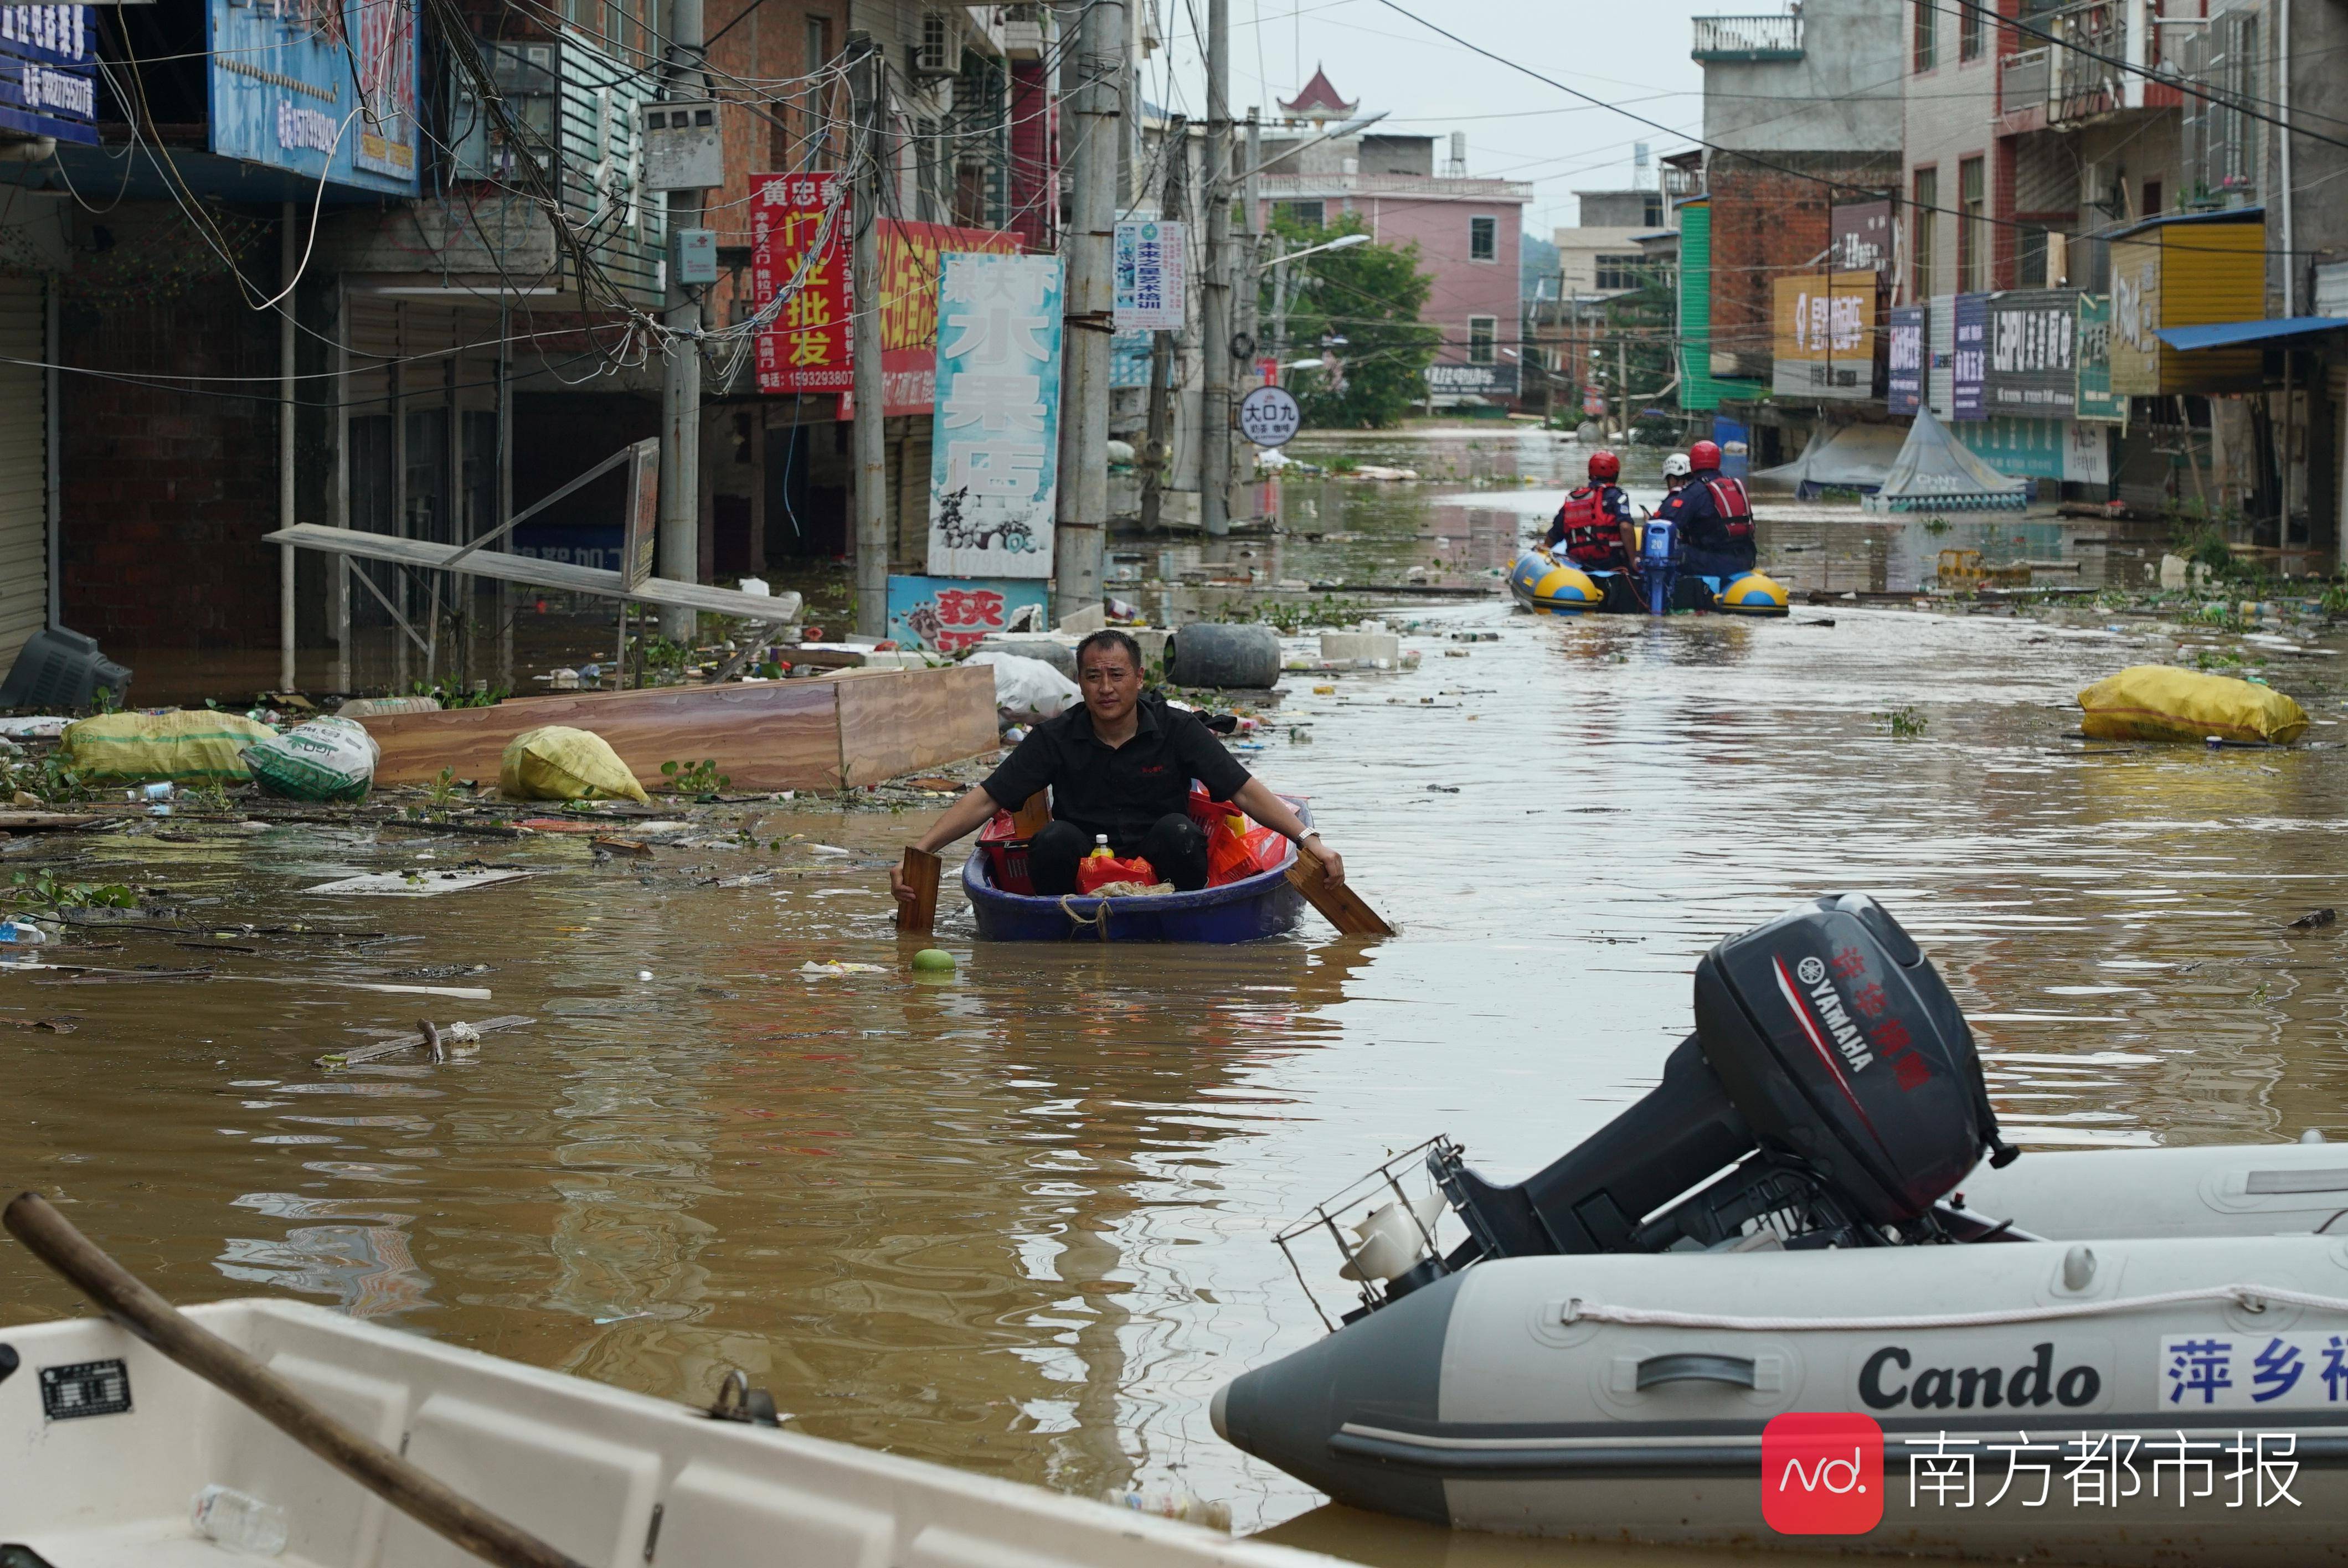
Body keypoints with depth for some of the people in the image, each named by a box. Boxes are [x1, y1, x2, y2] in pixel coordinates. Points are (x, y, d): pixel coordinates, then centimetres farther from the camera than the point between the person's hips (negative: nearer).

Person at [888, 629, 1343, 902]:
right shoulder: (1055, 739, -2)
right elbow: (985, 801, -5)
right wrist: (919, 851, -17)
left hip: (1160, 869, 0)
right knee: (1056, 840, -30)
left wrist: (1309, 840, -22)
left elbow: (1245, 791, -8)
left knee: (1177, 831, -30)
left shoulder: (1177, 730, -3)